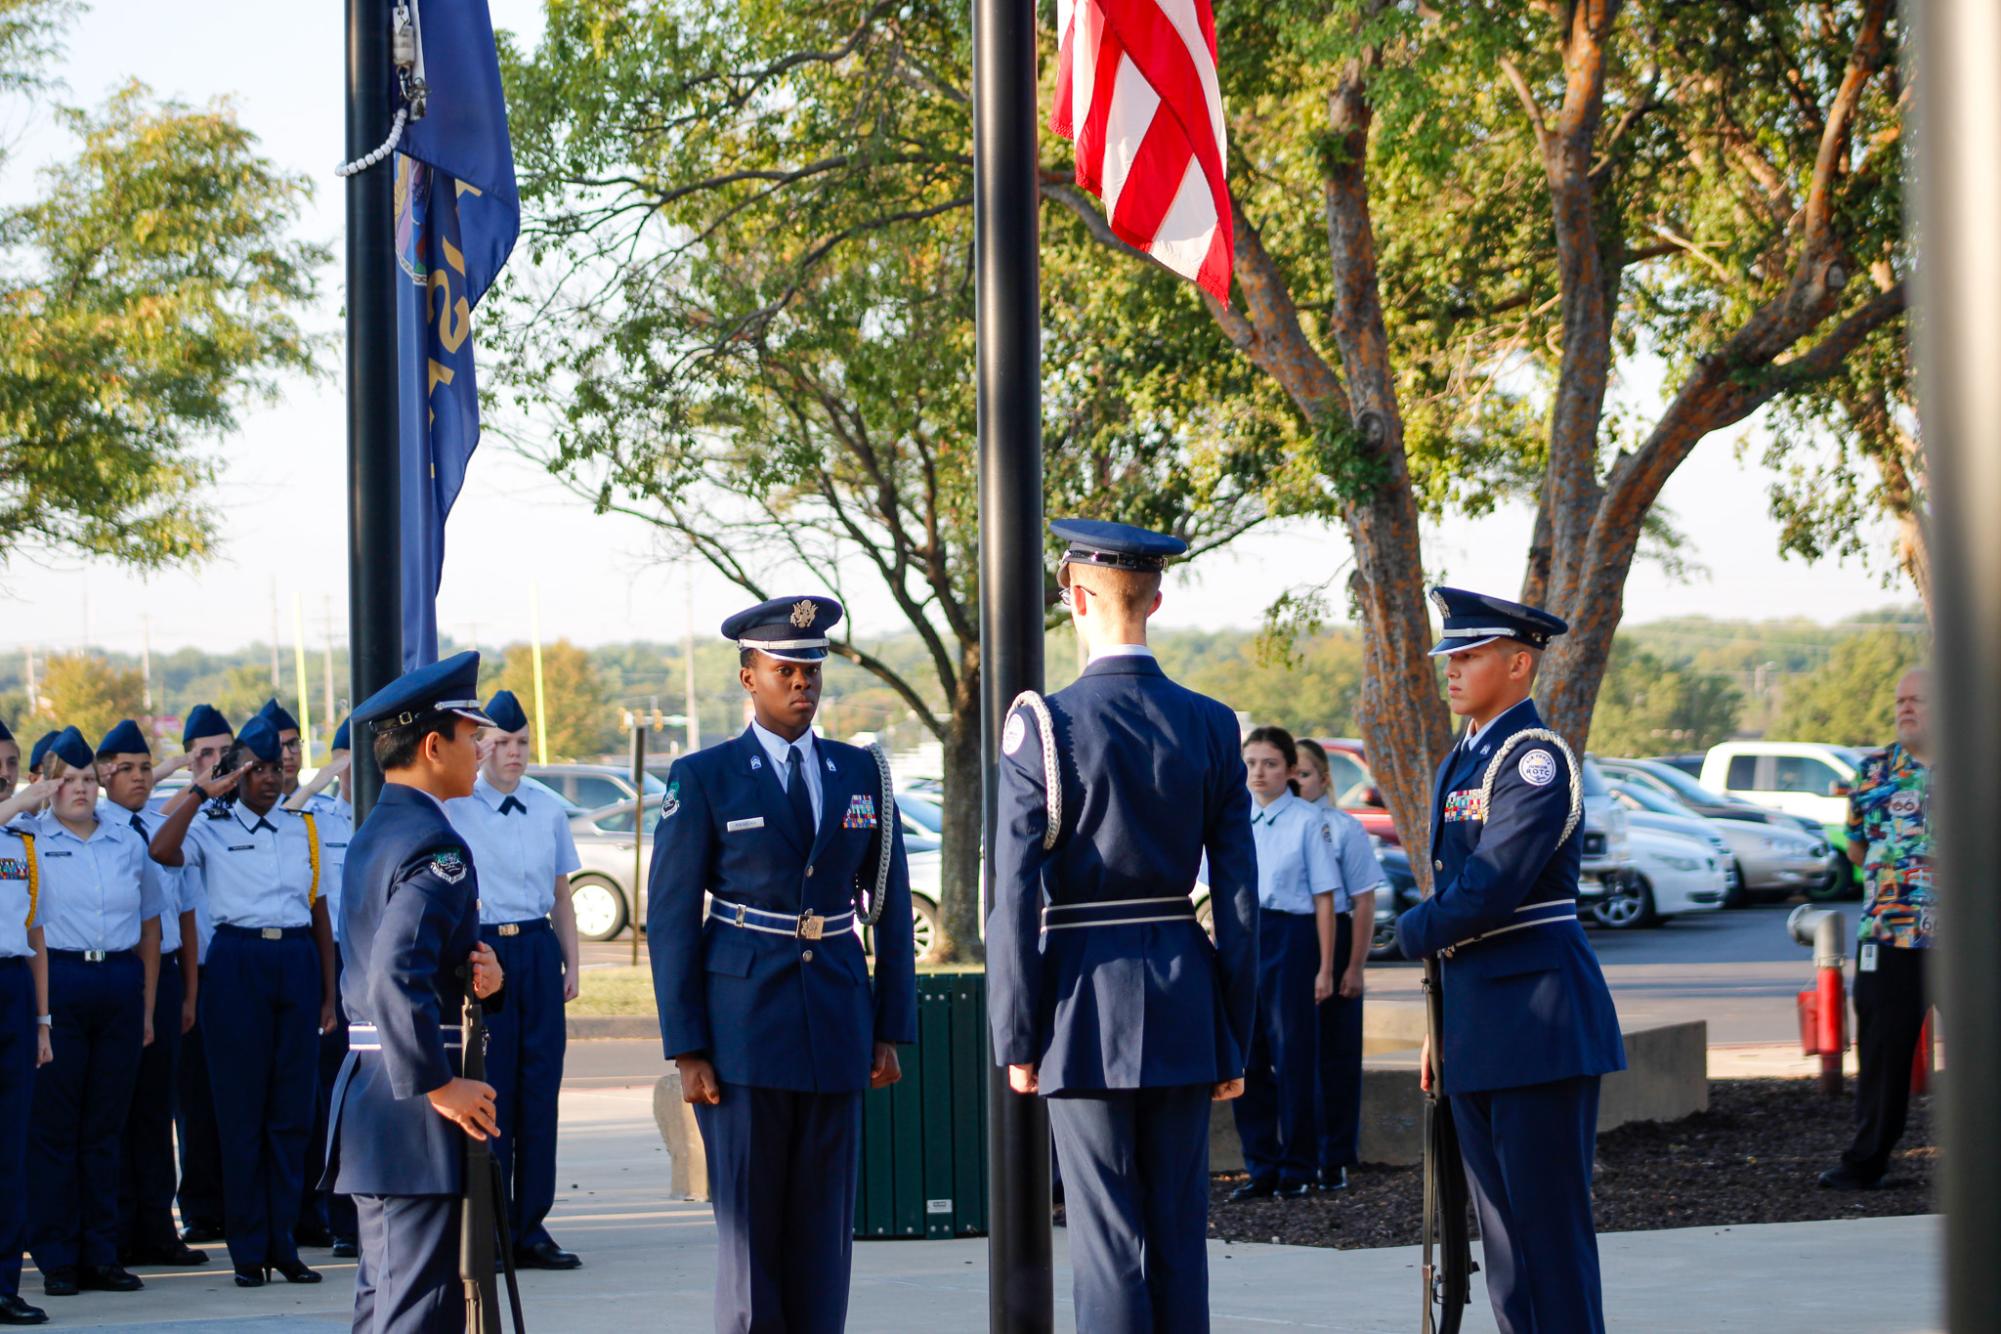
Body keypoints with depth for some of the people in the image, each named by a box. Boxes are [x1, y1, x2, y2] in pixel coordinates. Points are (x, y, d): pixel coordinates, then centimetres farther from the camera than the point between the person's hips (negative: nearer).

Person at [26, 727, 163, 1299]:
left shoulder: (128, 841, 12)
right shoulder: (28, 842, 2)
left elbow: (150, 926, 17)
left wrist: (146, 1004, 12)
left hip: (120, 982, 3)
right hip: (56, 980, -3)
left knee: (106, 1125, 6)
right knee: (54, 1124, -2)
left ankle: (101, 1255, 11)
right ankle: (56, 1258, 2)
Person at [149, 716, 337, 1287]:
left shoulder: (303, 827, 13)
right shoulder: (212, 825, 3)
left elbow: (319, 910, 15)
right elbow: (162, 851, -19)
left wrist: (329, 991, 10)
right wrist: (201, 791, -13)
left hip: (298, 962, 3)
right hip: (237, 964, -3)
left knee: (293, 1108, 4)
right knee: (241, 1108, -1)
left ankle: (283, 1242, 11)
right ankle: (248, 1249, 5)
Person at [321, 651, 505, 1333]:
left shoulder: (371, 835, 15)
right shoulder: (436, 846, -16)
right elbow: (396, 980, -27)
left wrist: (475, 974, 4)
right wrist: (441, 1086, -20)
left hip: (369, 1094, 10)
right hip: (414, 1109, -10)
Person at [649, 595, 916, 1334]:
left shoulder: (862, 773, 8)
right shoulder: (703, 779, -2)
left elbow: (891, 910, 11)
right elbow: (670, 919, -3)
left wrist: (892, 1031, 6)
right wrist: (685, 1051, -9)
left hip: (836, 1024, 3)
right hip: (741, 1027, -3)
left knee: (825, 1226, 5)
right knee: (748, 1224, -2)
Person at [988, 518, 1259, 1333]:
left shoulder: (1044, 726, -9)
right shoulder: (1210, 726, 2)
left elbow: (1016, 898, -10)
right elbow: (1239, 898, 3)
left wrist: (1016, 1041, -3)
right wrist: (1235, 1037, 10)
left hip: (1088, 996, -4)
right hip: (1185, 992, 4)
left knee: (1109, 1238, -1)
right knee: (1181, 1234, 10)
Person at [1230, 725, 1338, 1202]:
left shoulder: (1308, 821, -3)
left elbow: (1323, 897, -4)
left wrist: (1325, 967, -7)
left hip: (1290, 937, -4)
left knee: (1292, 1055, -1)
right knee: (1247, 1056, 5)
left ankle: (1296, 1169, 7)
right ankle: (1260, 1167, 13)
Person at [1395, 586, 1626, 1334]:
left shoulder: (1536, 759, -13)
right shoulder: (1460, 764, 17)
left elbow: (1489, 892, -21)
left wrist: (1413, 933, -3)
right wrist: (1441, 1024, 19)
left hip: (1539, 1017, -9)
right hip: (1477, 1026, 9)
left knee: (1550, 1228, -6)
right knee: (1502, 1234, 12)